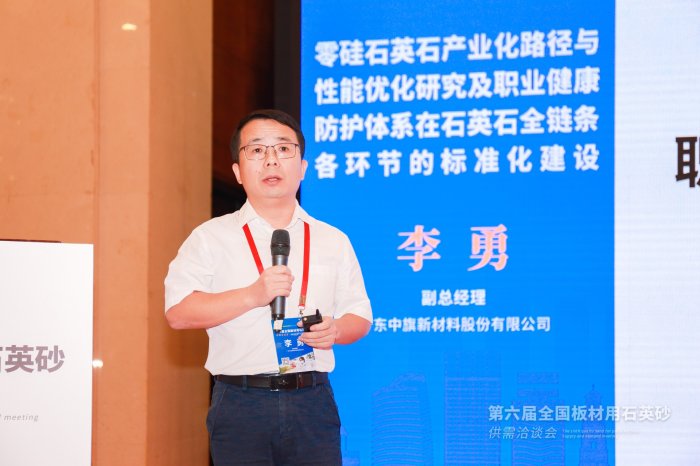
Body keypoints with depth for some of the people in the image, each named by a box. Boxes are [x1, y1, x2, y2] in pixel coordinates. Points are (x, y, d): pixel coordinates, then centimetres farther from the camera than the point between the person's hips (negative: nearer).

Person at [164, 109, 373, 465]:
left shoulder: (333, 241, 16)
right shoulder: (211, 238, 6)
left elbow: (360, 316, 16)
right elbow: (178, 312, -5)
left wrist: (335, 330, -7)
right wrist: (252, 295, -15)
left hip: (312, 404, 2)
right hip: (242, 405, -2)